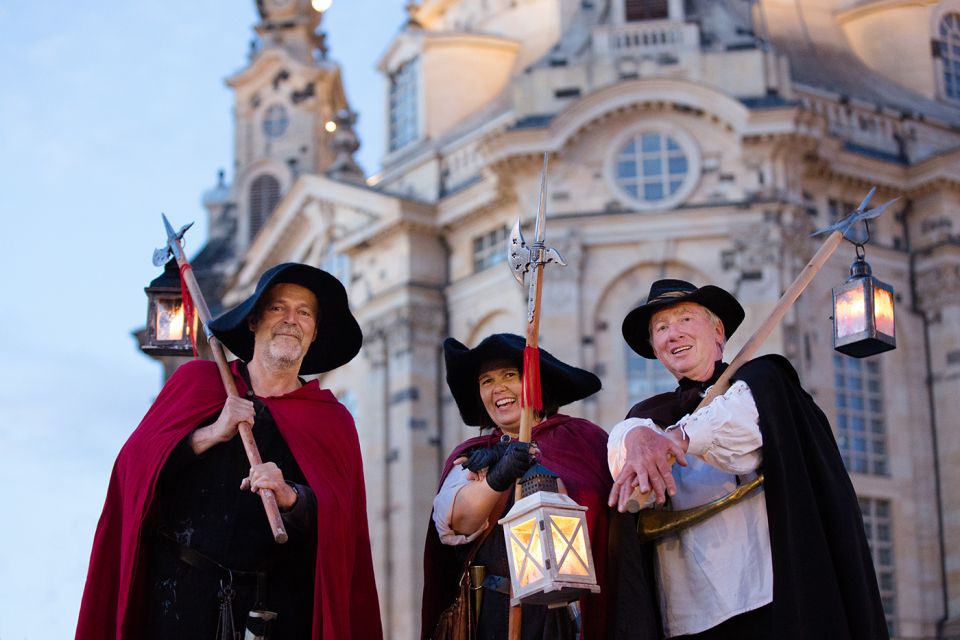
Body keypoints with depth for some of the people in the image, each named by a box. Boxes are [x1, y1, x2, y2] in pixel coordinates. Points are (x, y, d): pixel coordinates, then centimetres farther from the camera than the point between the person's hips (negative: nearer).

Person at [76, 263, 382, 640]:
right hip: (181, 593, 0)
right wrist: (209, 435, -12)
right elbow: (132, 465, 1)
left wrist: (290, 497, -23)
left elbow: (340, 517, -4)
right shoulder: (195, 381, 9)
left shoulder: (332, 421, 9)